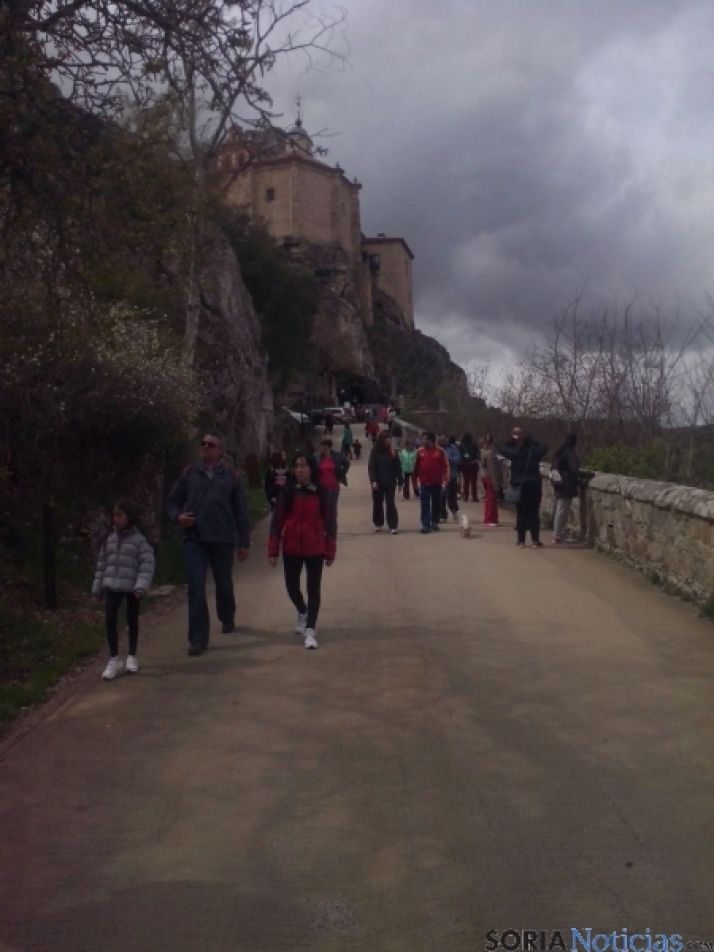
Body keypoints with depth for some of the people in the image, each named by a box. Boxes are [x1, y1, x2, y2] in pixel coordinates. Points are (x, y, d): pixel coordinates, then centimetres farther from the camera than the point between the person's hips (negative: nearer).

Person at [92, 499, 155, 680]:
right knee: (109, 620, -6)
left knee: (132, 621, 10)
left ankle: (132, 657, 25)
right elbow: (102, 563, 12)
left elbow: (147, 565, -13)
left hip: (132, 587, -3)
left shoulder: (139, 540, -8)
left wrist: (141, 586, -24)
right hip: (112, 586, 3)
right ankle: (114, 659, 4)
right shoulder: (110, 539, 6)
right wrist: (97, 587, 11)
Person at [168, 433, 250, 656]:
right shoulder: (190, 472, 4)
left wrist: (244, 541, 2)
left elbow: (240, 509, 3)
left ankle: (227, 619, 45)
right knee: (196, 588, -7)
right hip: (194, 539, 0)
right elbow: (173, 501, 11)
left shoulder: (230, 475, 2)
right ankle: (198, 639, -1)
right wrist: (178, 516, -11)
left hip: (222, 539, 0)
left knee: (224, 583, 17)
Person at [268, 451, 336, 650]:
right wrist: (273, 550, -5)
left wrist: (330, 551, -2)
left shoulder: (320, 492, -4)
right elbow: (277, 521, -2)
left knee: (313, 589, -2)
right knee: (292, 586, 14)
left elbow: (329, 522, -1)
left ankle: (310, 630, 4)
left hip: (315, 548, -2)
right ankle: (302, 613, 43)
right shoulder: (287, 492, -2)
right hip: (291, 548, 2)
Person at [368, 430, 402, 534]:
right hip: (378, 482, 1)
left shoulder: (393, 451, 1)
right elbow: (371, 467, -5)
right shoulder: (375, 452, -1)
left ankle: (393, 526, -8)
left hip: (390, 482, -1)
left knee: (390, 504, -6)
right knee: (377, 503, 10)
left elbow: (397, 466, 1)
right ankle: (378, 524, 25)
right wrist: (373, 481, -13)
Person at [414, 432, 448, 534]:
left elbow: (445, 466, -3)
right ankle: (425, 525, -6)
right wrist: (416, 480, 5)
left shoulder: (439, 451, -3)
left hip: (437, 483, 0)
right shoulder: (420, 451, 2)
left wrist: (444, 480, -9)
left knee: (436, 504, 11)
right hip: (424, 483, 0)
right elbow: (416, 467, 6)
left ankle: (434, 522, 25)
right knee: (425, 505, -5)